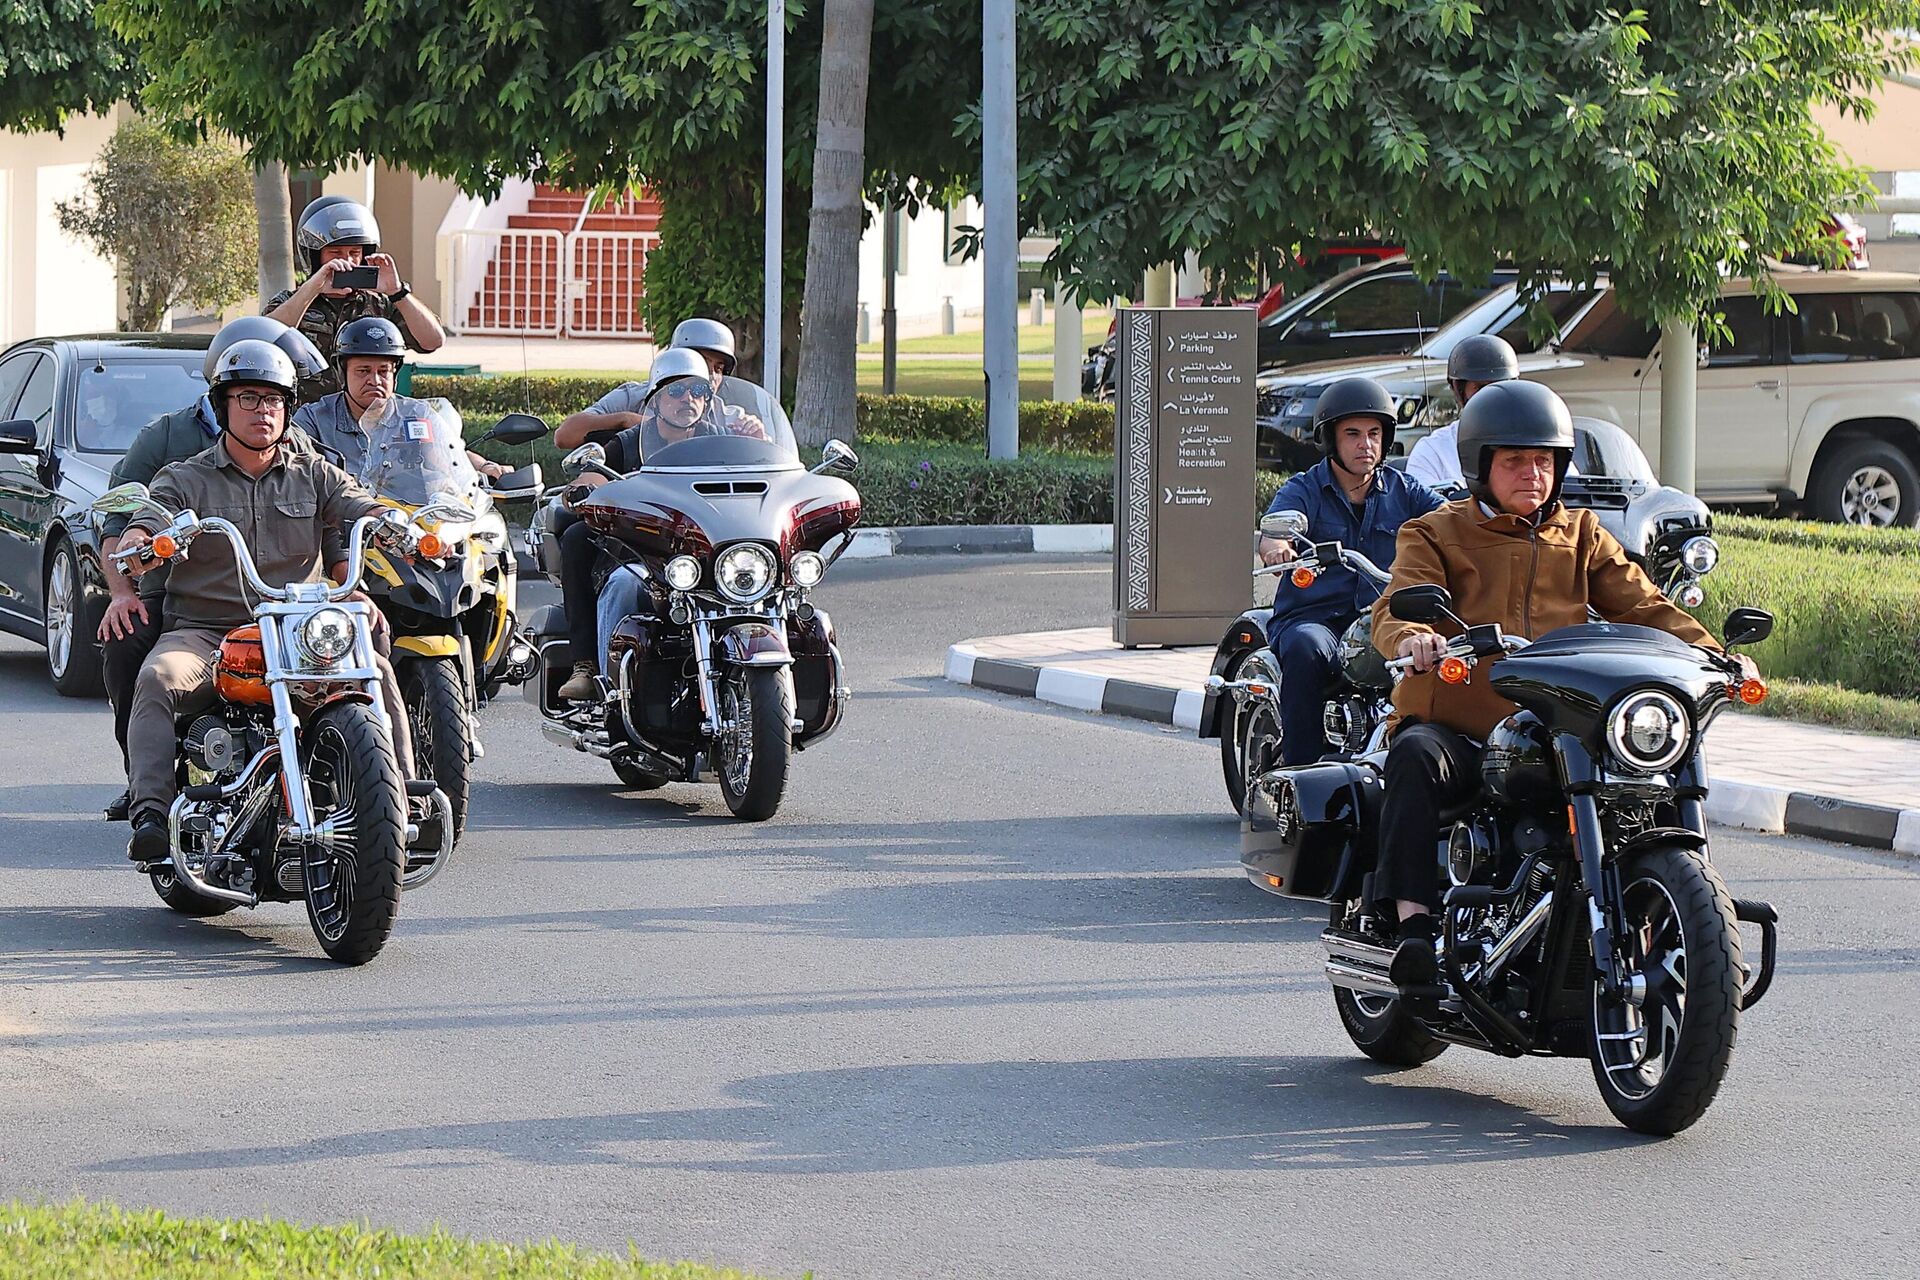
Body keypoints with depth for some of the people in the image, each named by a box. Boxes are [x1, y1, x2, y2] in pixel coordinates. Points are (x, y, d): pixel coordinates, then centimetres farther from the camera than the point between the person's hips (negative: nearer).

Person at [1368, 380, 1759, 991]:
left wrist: (1714, 654, -7)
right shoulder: (1436, 534, 11)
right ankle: (1413, 923, -41)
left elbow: (1641, 607, 12)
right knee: (1416, 758, -37)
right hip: (1456, 730, -3)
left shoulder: (1583, 536, 22)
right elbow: (1396, 609, -7)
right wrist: (1412, 638, -33)